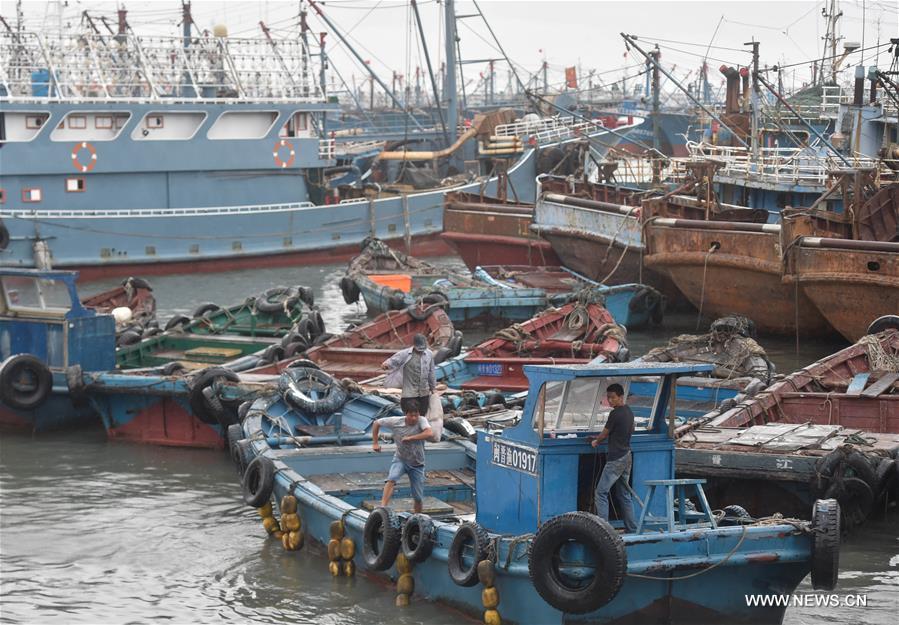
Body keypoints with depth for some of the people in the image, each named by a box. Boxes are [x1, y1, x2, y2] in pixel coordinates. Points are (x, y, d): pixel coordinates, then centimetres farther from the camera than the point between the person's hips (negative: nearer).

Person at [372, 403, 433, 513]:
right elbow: (377, 423, 1)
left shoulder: (421, 420, -19)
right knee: (391, 479, -32)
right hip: (400, 459, 0)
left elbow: (429, 434, -38)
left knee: (418, 497, 4)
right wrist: (375, 443, -3)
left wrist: (410, 438, -36)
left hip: (417, 464, 0)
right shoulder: (396, 422, -14)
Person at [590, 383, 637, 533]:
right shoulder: (629, 411, 10)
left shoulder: (615, 414, -16)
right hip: (627, 456, 9)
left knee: (601, 492, -6)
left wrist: (596, 442, 14)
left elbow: (604, 434, -5)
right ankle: (632, 529, 12)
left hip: (616, 459, -9)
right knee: (624, 495, 12)